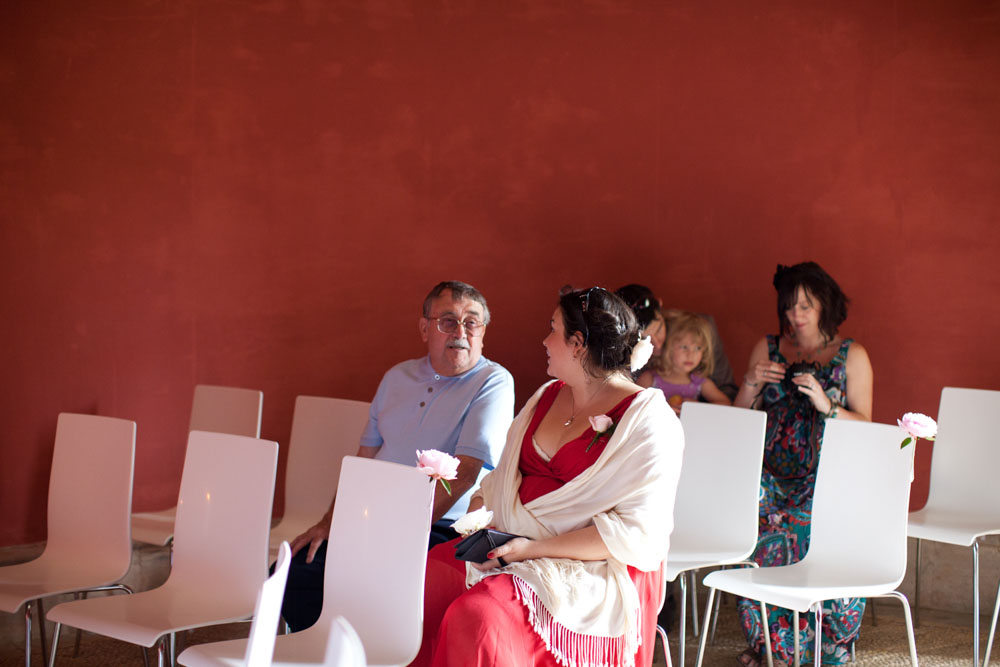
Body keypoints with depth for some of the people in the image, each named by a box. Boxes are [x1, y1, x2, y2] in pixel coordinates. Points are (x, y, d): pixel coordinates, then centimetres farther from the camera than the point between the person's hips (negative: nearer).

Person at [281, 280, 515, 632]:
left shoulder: (493, 383, -3)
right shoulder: (397, 377, 18)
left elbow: (463, 473, -14)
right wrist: (329, 522, 6)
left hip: (440, 531, -6)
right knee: (292, 571, -18)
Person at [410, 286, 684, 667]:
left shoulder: (649, 421, -8)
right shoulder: (546, 397, 16)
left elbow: (637, 533, -15)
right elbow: (502, 477, 22)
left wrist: (535, 548, -19)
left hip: (595, 571, -7)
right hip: (512, 547, 7)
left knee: (477, 619, -33)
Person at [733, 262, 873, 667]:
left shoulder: (851, 356, 8)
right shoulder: (767, 348, 14)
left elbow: (864, 425, 3)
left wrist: (826, 405, -14)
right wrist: (752, 384, -5)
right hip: (773, 476, 2)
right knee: (754, 525, -26)